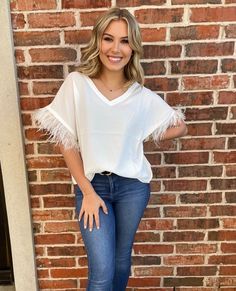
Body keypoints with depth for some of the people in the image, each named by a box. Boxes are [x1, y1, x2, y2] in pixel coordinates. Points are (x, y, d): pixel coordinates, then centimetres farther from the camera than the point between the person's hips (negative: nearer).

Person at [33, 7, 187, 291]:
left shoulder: (143, 97, -5)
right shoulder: (76, 83, -9)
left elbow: (180, 127, 9)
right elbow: (66, 142, -7)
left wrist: (142, 136, -1)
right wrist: (87, 192, -8)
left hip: (132, 186, 2)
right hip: (92, 185, -1)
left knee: (122, 258, 19)